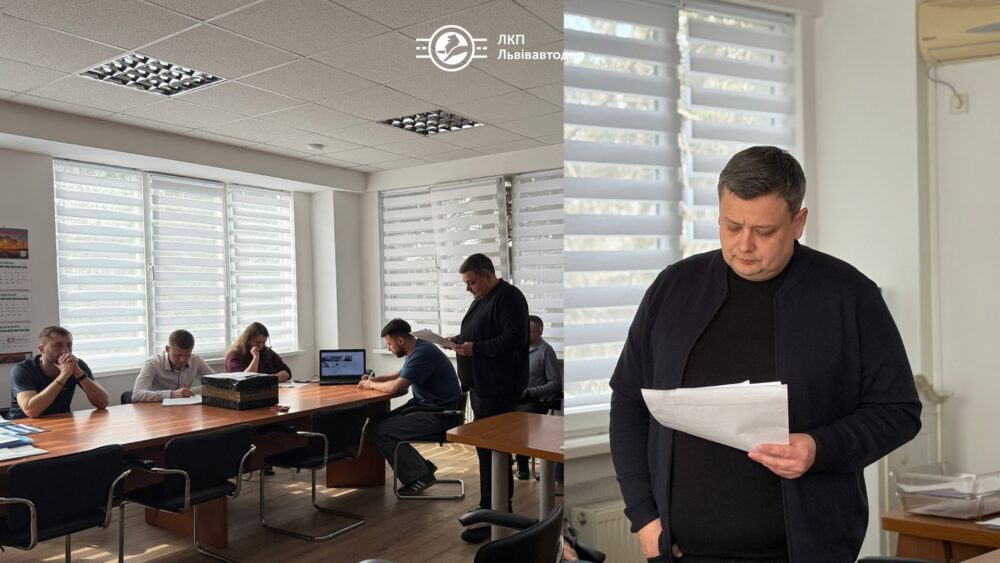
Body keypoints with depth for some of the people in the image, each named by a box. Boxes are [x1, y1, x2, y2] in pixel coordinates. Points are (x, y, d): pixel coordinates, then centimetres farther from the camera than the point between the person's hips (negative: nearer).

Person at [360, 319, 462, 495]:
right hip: (423, 406, 10)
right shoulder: (415, 351, 12)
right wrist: (375, 379, 15)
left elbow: (395, 387, -24)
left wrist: (372, 385, -5)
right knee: (379, 423, 6)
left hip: (439, 414, -10)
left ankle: (419, 476, -2)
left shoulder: (423, 354, -21)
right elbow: (400, 374, 31)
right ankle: (422, 468, 10)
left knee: (382, 432, -13)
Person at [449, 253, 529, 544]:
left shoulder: (508, 298, -13)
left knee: (490, 450, -8)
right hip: (480, 386, 10)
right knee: (488, 448, 15)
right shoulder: (480, 299, 17)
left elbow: (514, 339, -22)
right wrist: (459, 340, 9)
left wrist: (475, 348, -22)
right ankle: (502, 508, 26)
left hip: (498, 389, -10)